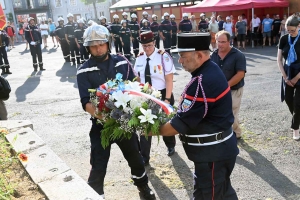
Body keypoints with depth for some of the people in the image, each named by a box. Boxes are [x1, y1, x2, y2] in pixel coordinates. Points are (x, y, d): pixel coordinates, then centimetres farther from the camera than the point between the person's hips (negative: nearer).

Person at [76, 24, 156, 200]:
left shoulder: (122, 62, -2)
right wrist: (99, 114, -35)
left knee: (135, 157, 21)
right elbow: (86, 102, -16)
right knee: (99, 166, 0)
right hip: (101, 124, -3)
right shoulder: (84, 71, -9)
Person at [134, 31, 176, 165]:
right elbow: (138, 78, 9)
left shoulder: (163, 57, -15)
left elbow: (169, 80, -14)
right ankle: (144, 157, 16)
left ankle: (171, 146, 46)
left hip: (161, 95, -3)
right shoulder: (140, 58, 0)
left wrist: (167, 99, -17)